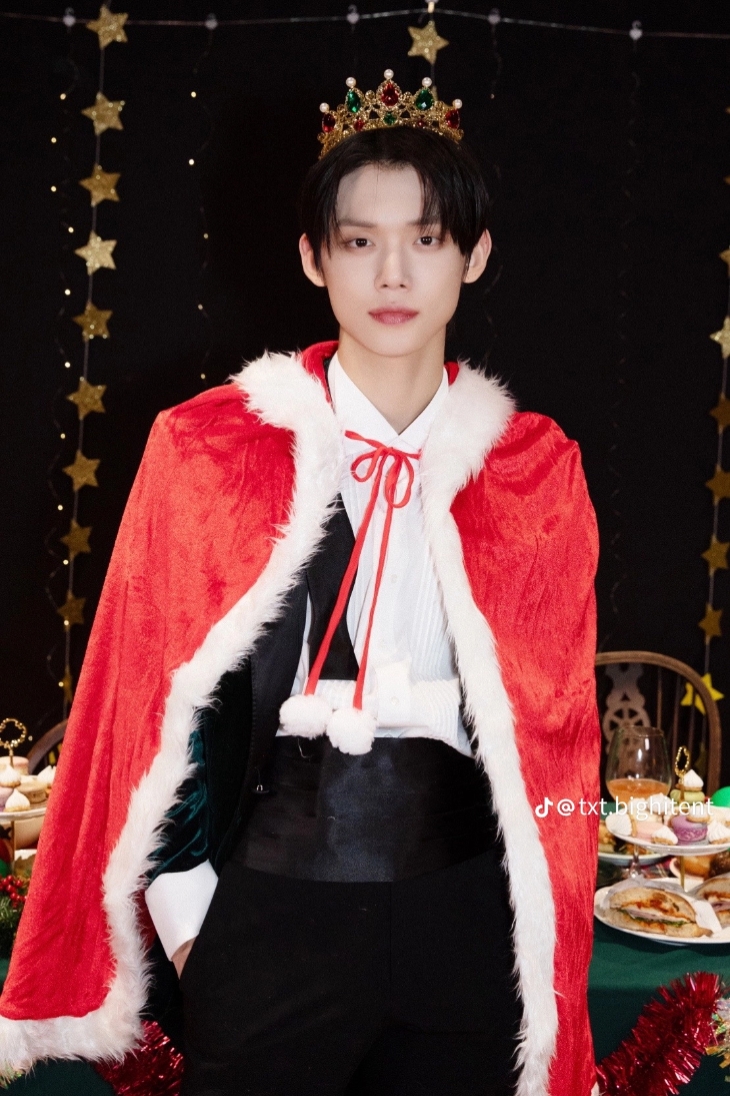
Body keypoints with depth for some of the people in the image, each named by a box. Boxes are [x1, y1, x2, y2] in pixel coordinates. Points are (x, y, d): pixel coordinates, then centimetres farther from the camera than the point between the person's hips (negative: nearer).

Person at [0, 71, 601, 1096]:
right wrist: (186, 907, -4)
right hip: (267, 923, -2)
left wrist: (544, 927, 5)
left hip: (467, 927, 2)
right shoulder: (209, 449, -4)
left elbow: (557, 716, 6)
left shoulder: (535, 467, 1)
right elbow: (156, 703, -1)